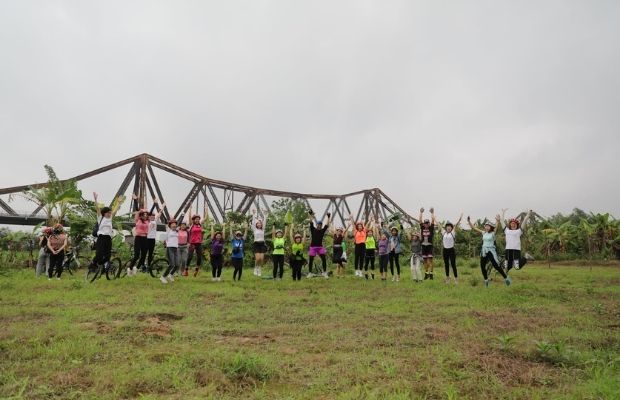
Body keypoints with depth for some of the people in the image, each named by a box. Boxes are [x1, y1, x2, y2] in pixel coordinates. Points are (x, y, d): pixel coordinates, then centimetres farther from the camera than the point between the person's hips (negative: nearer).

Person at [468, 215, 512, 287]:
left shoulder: (493, 233, -5)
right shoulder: (483, 233, 7)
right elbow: (474, 228, 6)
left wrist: (498, 221, -43)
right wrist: (469, 221, -3)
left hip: (491, 251, -5)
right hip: (484, 251, 5)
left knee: (496, 266, -9)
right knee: (482, 266, 7)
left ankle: (506, 278, 8)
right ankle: (486, 280, 25)